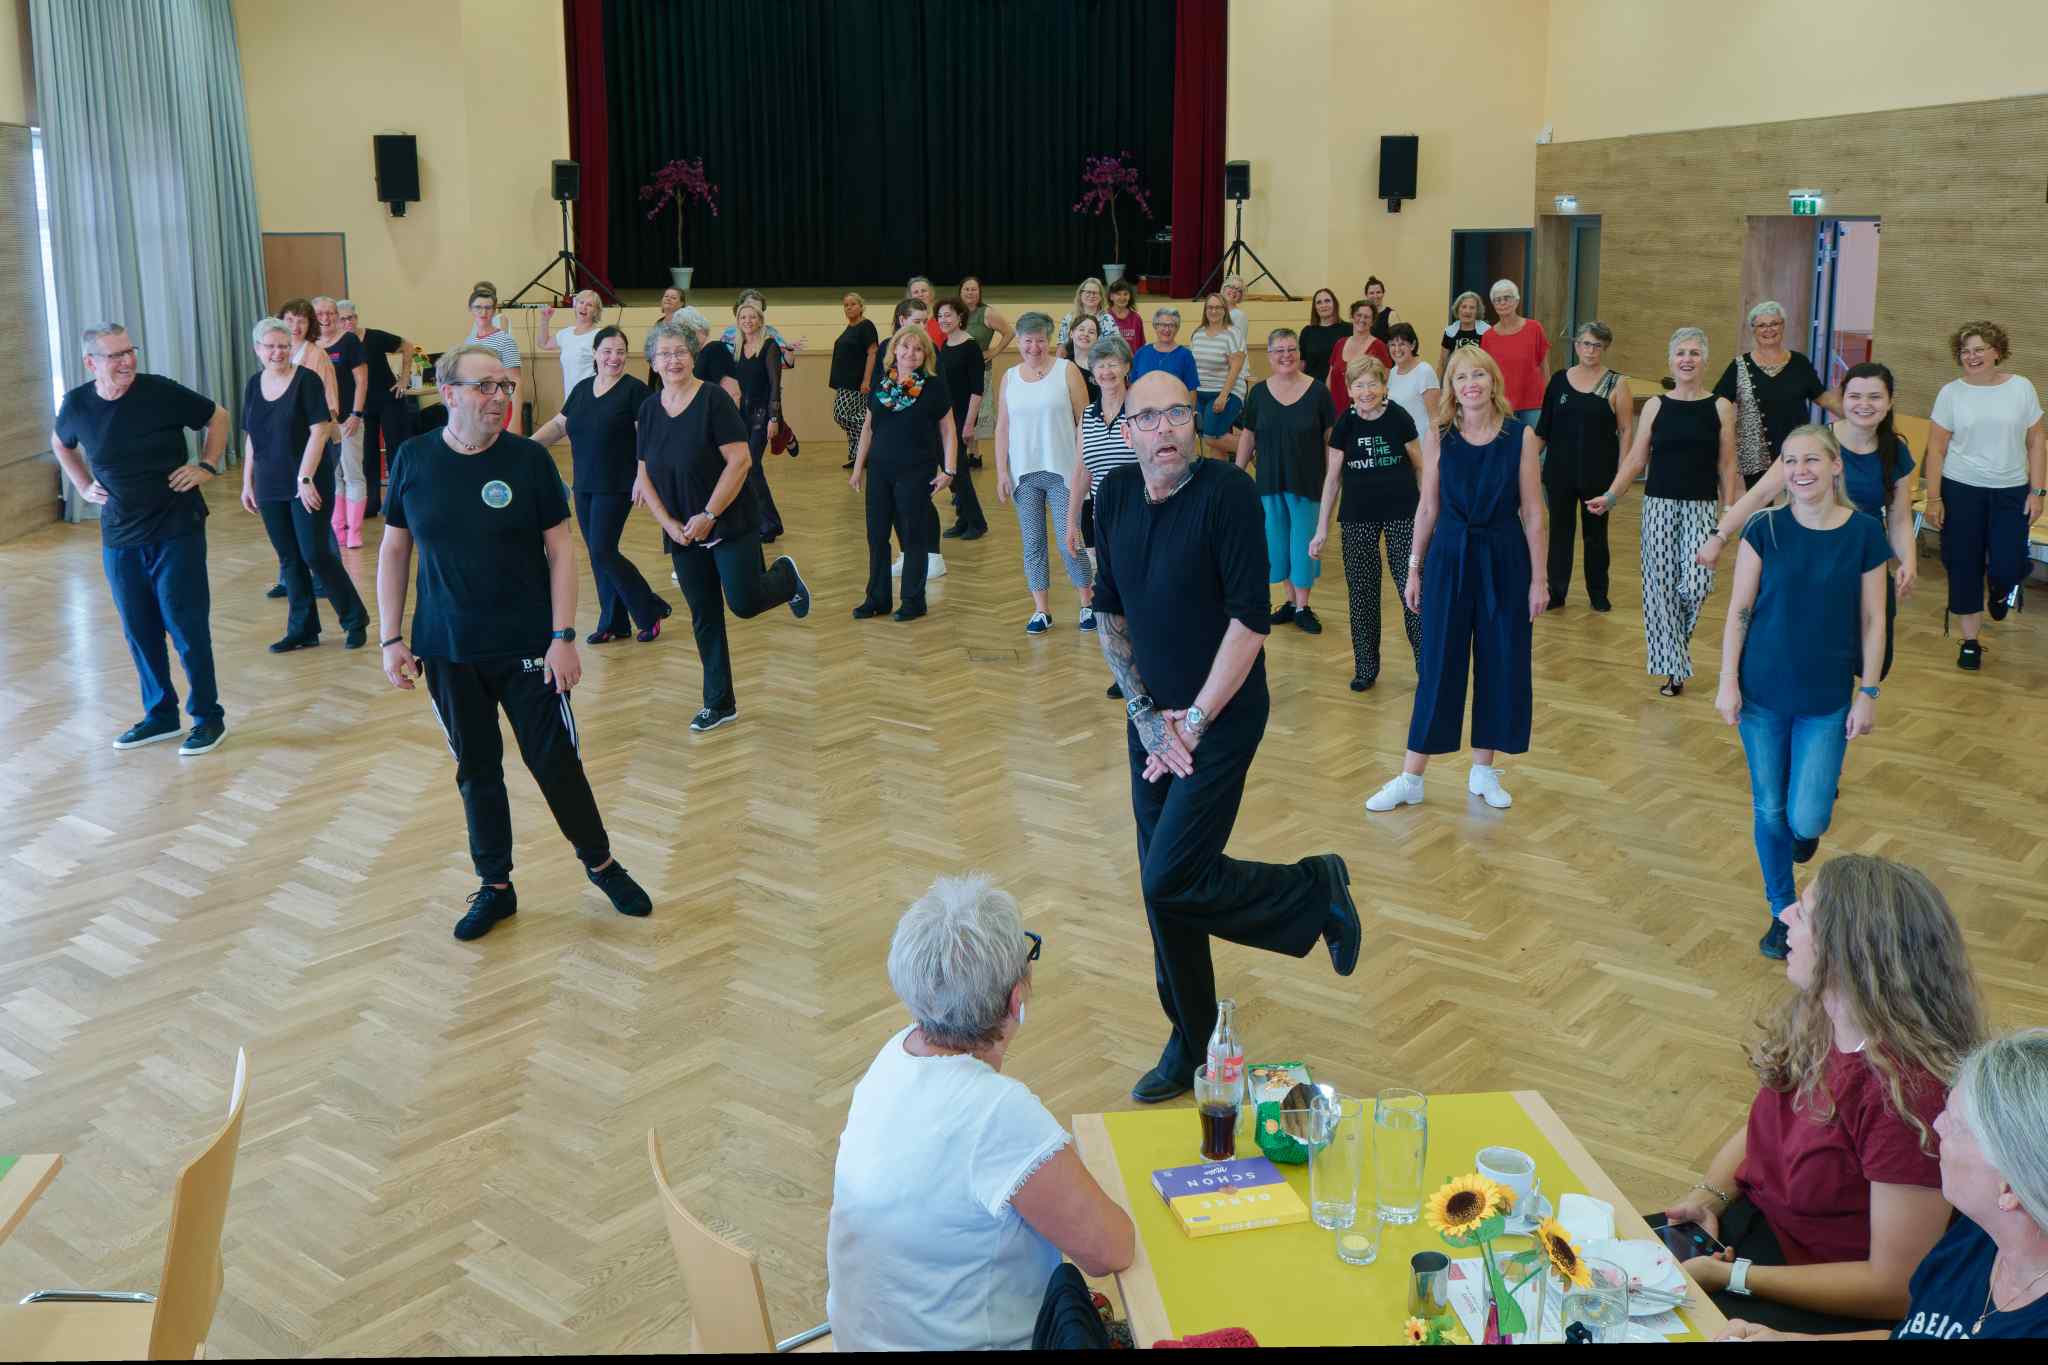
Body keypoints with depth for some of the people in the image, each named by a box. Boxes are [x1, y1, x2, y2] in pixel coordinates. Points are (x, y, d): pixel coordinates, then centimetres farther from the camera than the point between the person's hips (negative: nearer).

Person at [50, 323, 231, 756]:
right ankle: (159, 715, 25)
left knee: (186, 626, -2)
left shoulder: (161, 392, -11)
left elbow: (217, 416, 5)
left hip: (176, 531, -3)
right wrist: (84, 487, 10)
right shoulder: (76, 405, -2)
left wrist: (207, 467, -3)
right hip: (119, 538, 4)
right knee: (139, 631, 11)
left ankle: (208, 717, 10)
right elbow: (61, 444, 21)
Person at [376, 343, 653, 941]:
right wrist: (392, 638, 1)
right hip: (446, 652, 2)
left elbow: (559, 550, -5)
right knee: (476, 771, 12)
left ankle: (600, 863, 25)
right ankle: (495, 887, 27)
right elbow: (394, 550, 5)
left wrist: (563, 636, -10)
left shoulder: (529, 459, -7)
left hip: (526, 648, -2)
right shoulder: (413, 459, -2)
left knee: (556, 762, 2)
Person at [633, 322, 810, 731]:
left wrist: (708, 516, -18)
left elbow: (740, 461, -16)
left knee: (744, 603, -11)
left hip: (731, 524, -5)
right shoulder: (649, 408, 5)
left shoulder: (714, 399, -11)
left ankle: (785, 576, 23)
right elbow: (645, 475, 7)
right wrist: (669, 524, -5)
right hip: (682, 533, 5)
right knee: (704, 619, 9)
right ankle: (719, 704, 20)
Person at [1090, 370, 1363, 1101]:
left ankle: (1317, 887, 12)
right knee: (1164, 889, 10)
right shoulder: (1116, 493, 2)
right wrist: (1147, 714, -2)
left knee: (1171, 879, -13)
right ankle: (1190, 1047, 27)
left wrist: (1195, 721, -16)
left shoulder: (1228, 492, -16)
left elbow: (1250, 620, -19)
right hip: (1153, 720, 6)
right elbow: (1109, 614, 7)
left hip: (1222, 718, -6)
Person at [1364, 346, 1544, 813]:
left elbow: (1532, 511, -2)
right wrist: (1413, 569, 4)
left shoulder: (1520, 436, -4)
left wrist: (1537, 578, -3)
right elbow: (1427, 508, 4)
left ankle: (1484, 770, 23)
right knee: (1438, 665, 3)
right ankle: (1410, 779, 10)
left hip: (1504, 561, 0)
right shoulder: (1439, 438, -1)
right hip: (1449, 558, 0)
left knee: (1500, 664, 7)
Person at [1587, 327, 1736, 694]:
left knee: (1696, 584, -14)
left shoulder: (1720, 407, 2)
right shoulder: (1656, 405, 4)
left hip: (1701, 507, -1)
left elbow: (1727, 466, 3)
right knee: (1660, 585, 1)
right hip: (1660, 505, 1)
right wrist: (1610, 497, -5)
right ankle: (1673, 667, 13)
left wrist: (1730, 513, -2)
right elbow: (1635, 459, 5)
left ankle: (1678, 638, 19)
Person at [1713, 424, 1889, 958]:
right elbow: (1739, 610, -2)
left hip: (1828, 698, -1)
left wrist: (1868, 693, -2)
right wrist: (1728, 682, -4)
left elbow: (1872, 620, -1)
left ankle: (1816, 811, 34)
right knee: (1771, 812, 8)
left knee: (1806, 820, -5)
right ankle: (1782, 913, 28)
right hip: (1763, 693, 1)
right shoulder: (1765, 529, -6)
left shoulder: (1864, 533, -7)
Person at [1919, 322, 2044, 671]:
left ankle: (2001, 589, 31)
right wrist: (1933, 499, -5)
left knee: (2007, 569, -7)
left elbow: (2035, 443, 3)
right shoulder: (1951, 393, -1)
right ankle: (1970, 642, 16)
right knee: (1964, 567, 3)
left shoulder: (2022, 387, 1)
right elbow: (1936, 449, -1)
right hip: (1961, 490, 0)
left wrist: (2037, 491, -2)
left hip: (2011, 492, 0)